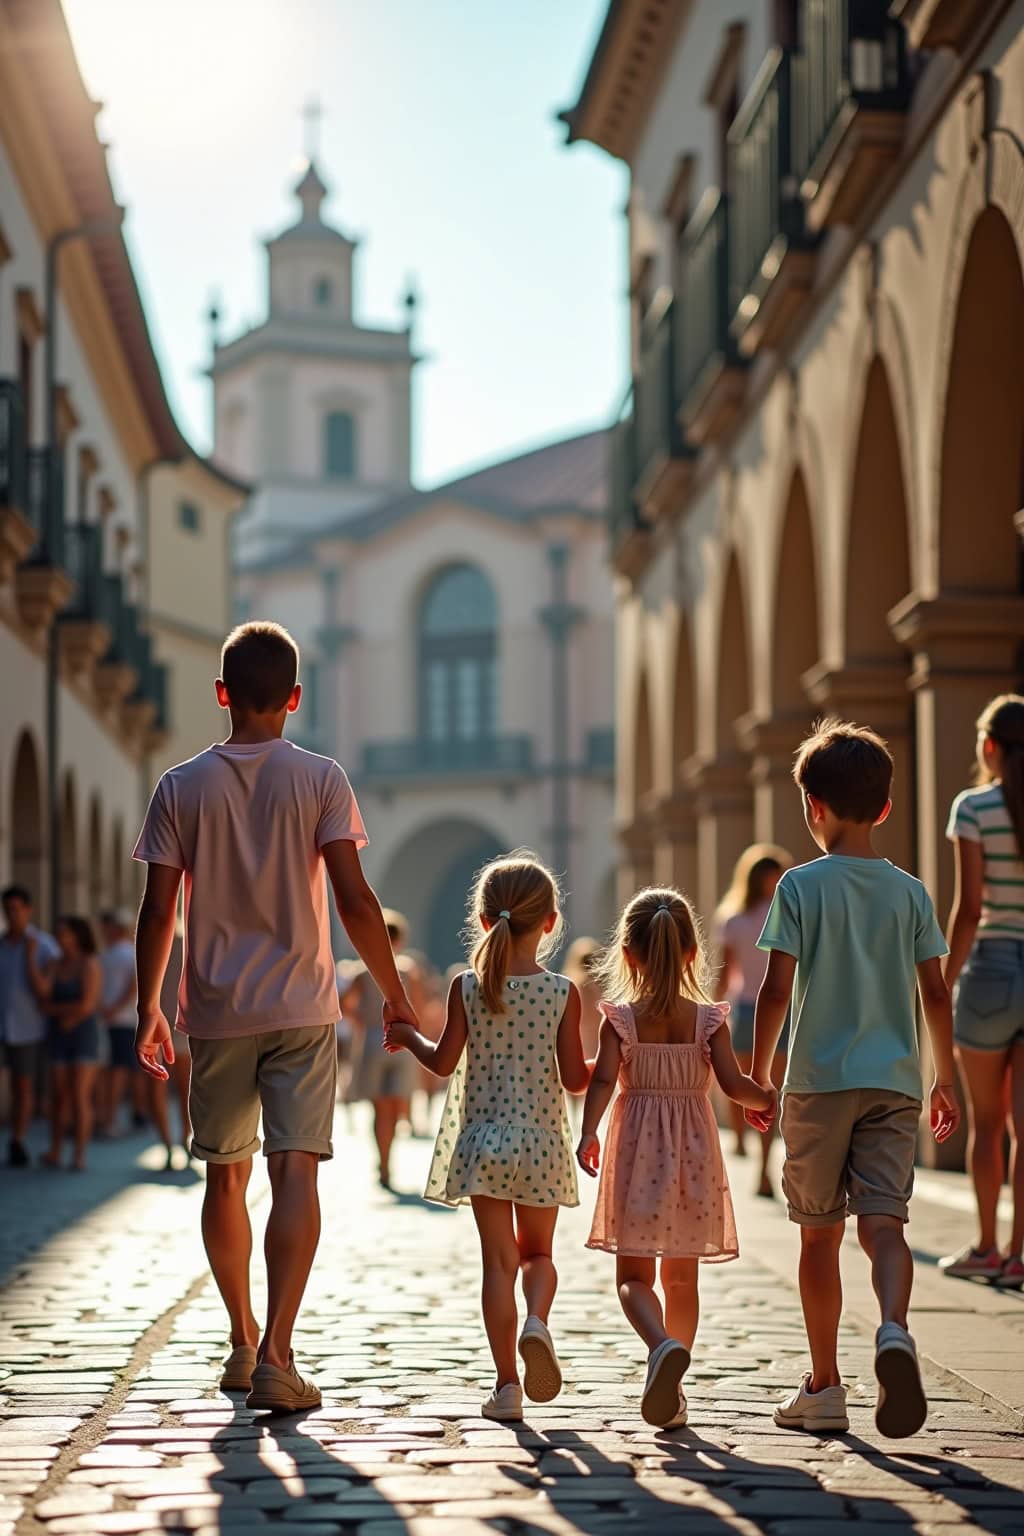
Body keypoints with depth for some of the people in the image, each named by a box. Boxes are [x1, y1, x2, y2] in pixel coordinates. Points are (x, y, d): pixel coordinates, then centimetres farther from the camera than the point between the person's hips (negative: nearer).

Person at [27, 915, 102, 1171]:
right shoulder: (53, 965, 4)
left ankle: (79, 1156, -2)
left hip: (85, 1036, -5)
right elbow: (41, 992, -16)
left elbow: (86, 1005, -21)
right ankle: (54, 1153, 8)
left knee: (79, 1097, -8)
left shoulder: (89, 964, -12)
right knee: (58, 1097, 1)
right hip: (59, 1038, 5)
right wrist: (31, 955, -13)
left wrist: (54, 1009, -9)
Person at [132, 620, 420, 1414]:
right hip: (302, 1008, -2)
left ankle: (243, 1342, 26)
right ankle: (276, 1355, -17)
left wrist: (149, 1007, 9)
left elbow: (159, 910, -1)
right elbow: (354, 899, -8)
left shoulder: (182, 787, 1)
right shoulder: (321, 779, -3)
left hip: (216, 1013, 2)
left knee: (226, 1175, 15)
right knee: (296, 1173, -6)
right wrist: (394, 993, 1)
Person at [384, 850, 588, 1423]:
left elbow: (444, 1062, -4)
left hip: (483, 1140, 0)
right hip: (541, 1141, 0)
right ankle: (537, 1321, -13)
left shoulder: (468, 987, -6)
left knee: (499, 1259, 6)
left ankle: (507, 1384, 3)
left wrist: (411, 1036, 14)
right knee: (538, 1252, 18)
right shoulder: (563, 993, -7)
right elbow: (575, 1078, -7)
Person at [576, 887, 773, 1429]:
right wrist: (768, 1100, 10)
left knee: (633, 1276, 2)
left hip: (638, 1148, -2)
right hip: (694, 1151, 2)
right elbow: (733, 1083, -8)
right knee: (681, 1278, 13)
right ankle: (671, 1393, 15)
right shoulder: (708, 1019, -1)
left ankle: (663, 1345, -29)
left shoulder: (619, 1018, -3)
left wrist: (587, 1133, -22)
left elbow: (603, 1079, -16)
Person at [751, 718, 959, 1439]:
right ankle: (895, 1330, -32)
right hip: (895, 1081, 2)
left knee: (821, 1232, 8)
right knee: (884, 1222, -2)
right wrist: (946, 1078, 15)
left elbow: (777, 989, -7)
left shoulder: (802, 885, -4)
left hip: (819, 1080, -2)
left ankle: (824, 1387, 14)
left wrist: (757, 1074, 2)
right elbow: (936, 993, 5)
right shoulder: (910, 892, 6)